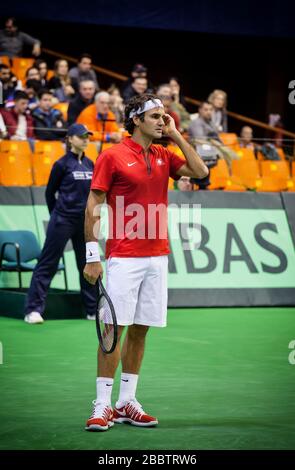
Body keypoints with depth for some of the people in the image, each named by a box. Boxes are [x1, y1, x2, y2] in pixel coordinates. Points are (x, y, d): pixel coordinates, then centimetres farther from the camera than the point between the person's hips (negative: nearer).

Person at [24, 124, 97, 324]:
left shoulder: (90, 164, 10)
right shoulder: (62, 164, -5)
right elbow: (50, 192, 2)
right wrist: (56, 216, 7)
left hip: (84, 222, 6)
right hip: (63, 221, -6)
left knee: (88, 264, 11)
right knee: (48, 264, -5)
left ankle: (93, 309, 20)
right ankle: (34, 309, -5)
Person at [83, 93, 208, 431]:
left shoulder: (164, 157, 13)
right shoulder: (112, 156, -4)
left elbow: (201, 172, 3)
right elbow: (93, 207, -5)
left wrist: (176, 135, 4)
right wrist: (92, 256, -10)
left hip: (157, 257, 6)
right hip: (124, 258, -6)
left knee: (140, 329, 7)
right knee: (115, 328, -6)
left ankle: (126, 403, 15)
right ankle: (102, 406, -1)